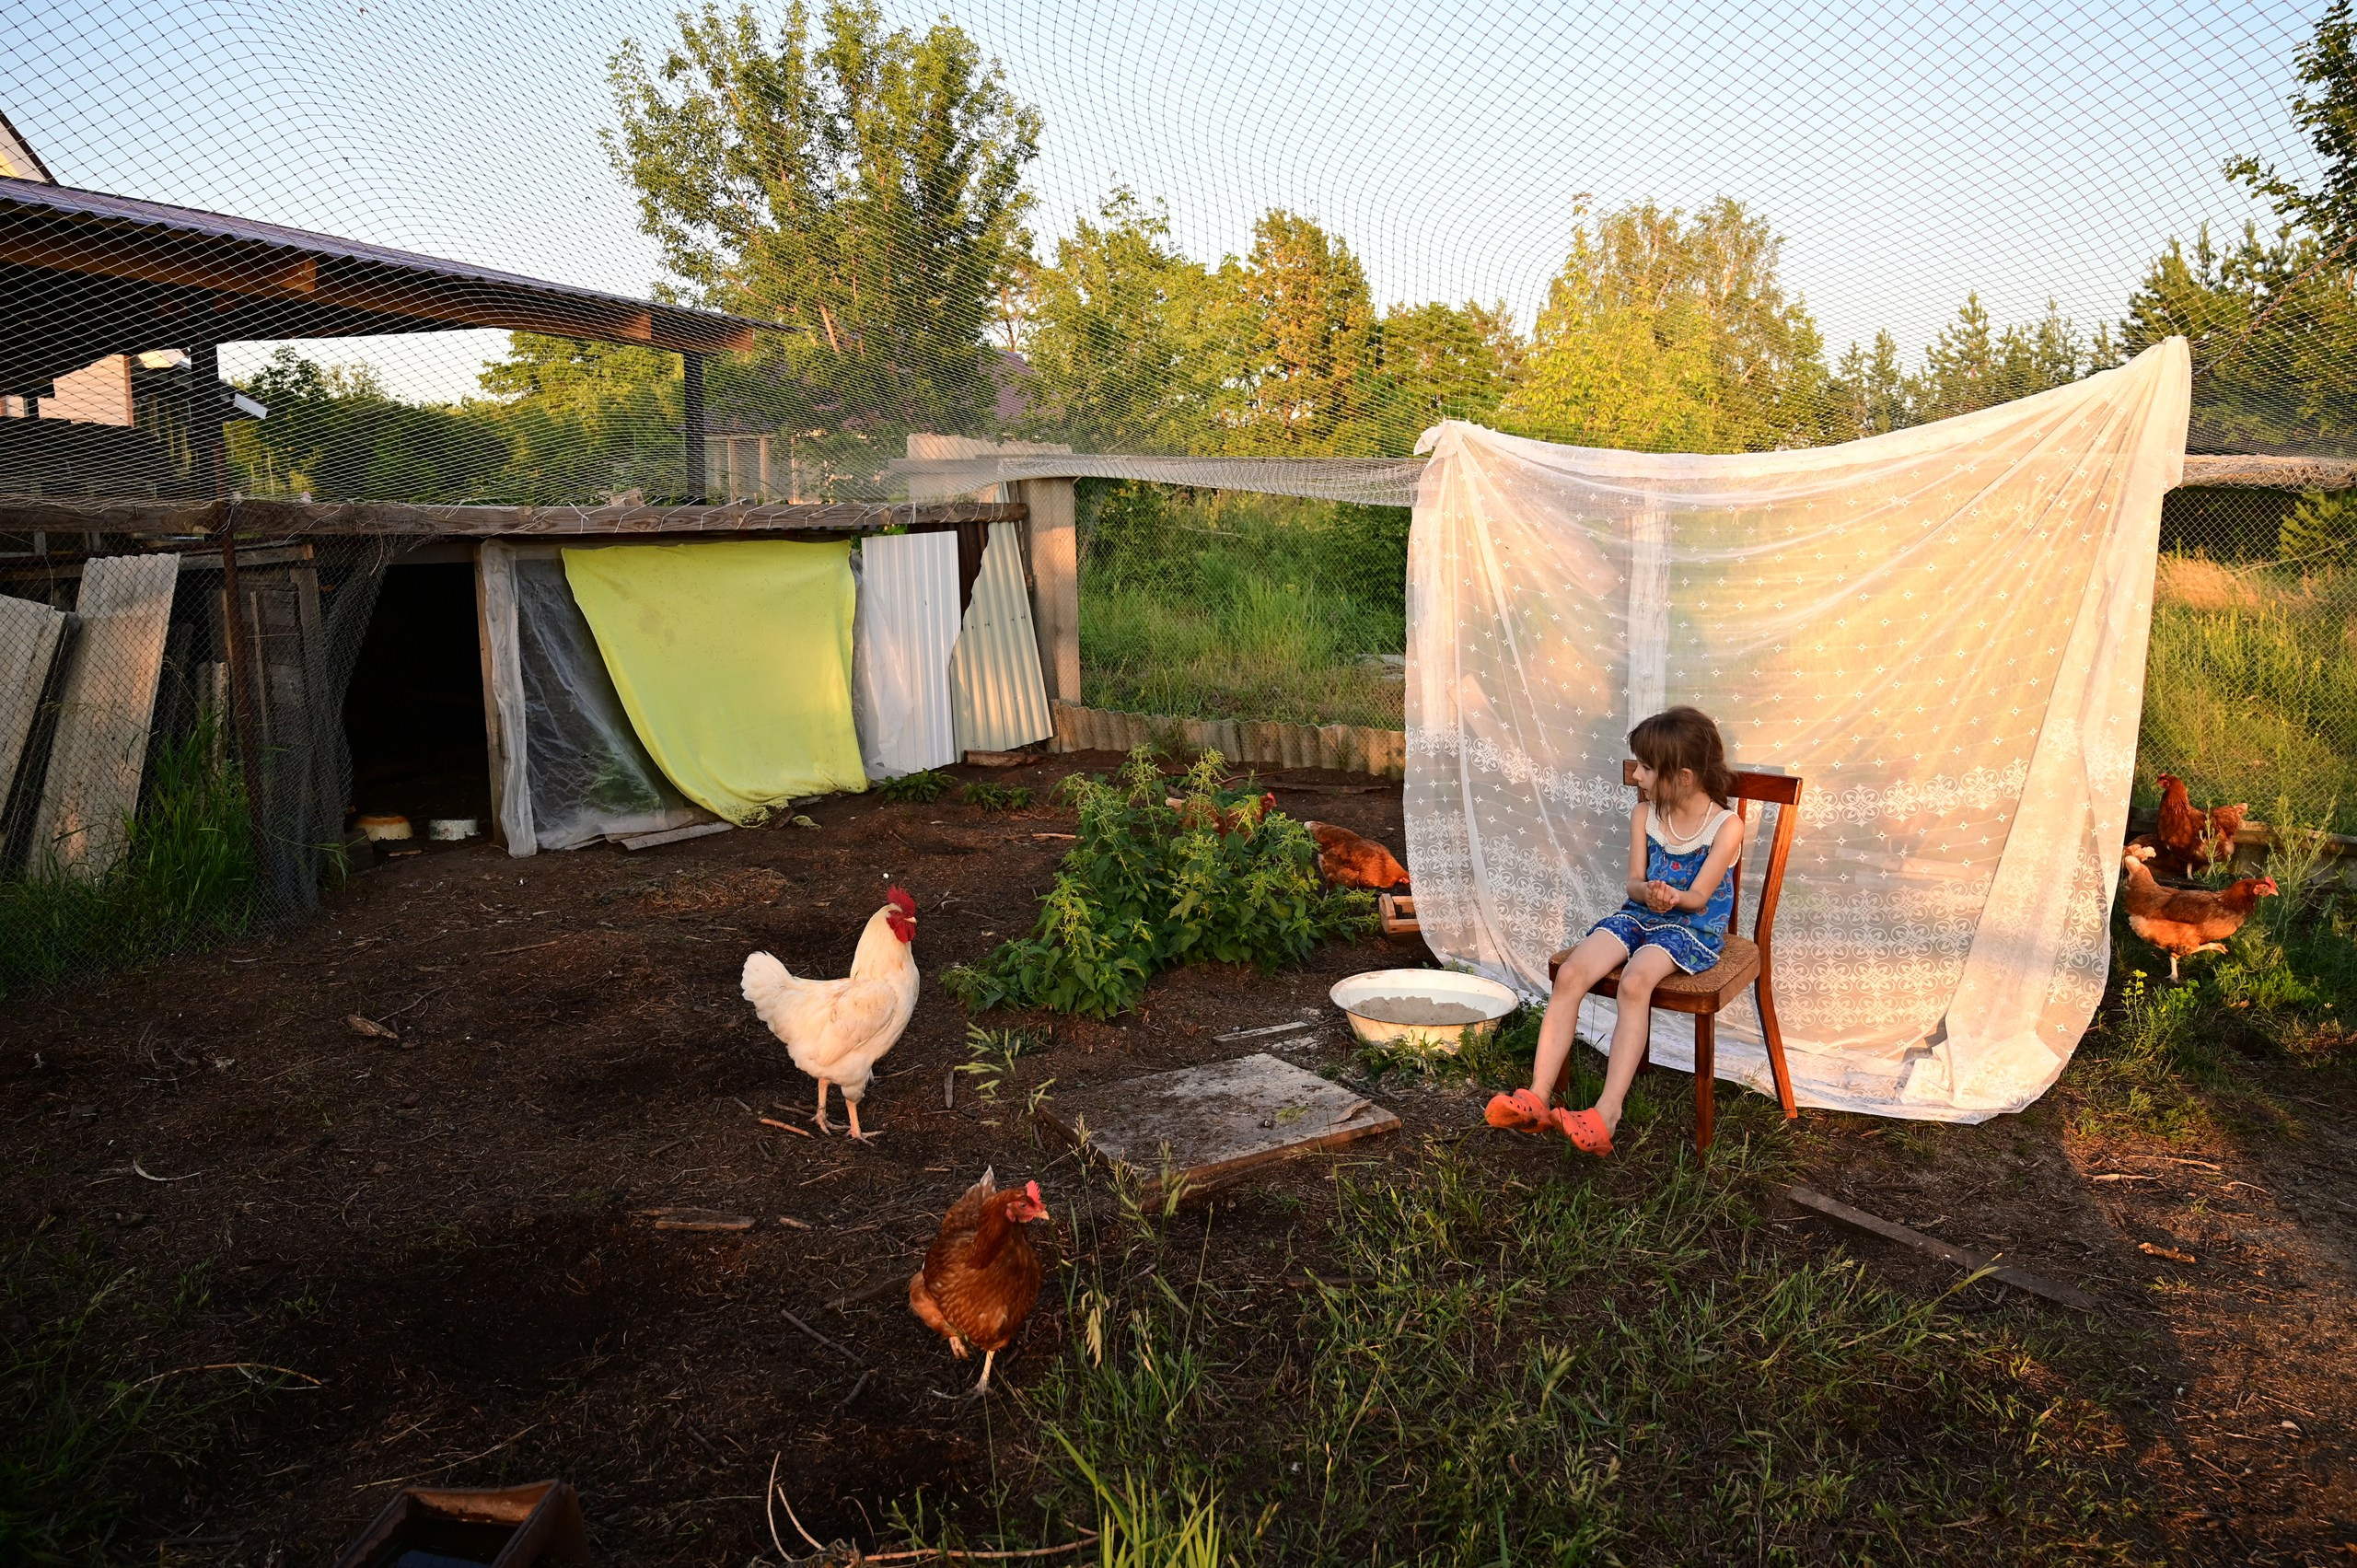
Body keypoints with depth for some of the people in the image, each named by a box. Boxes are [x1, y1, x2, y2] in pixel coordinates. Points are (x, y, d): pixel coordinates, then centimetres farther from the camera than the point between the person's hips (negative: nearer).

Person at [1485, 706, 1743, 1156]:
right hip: (1638, 916, 5)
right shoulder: (1645, 815, 8)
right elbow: (1634, 883, 4)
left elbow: (1699, 897, -10)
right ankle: (1537, 1098, -27)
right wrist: (1648, 892, -21)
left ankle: (1607, 1113, -41)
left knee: (1636, 980, -36)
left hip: (1694, 928, -5)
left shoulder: (1726, 826, -7)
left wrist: (1672, 896, -33)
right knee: (1570, 974, -22)